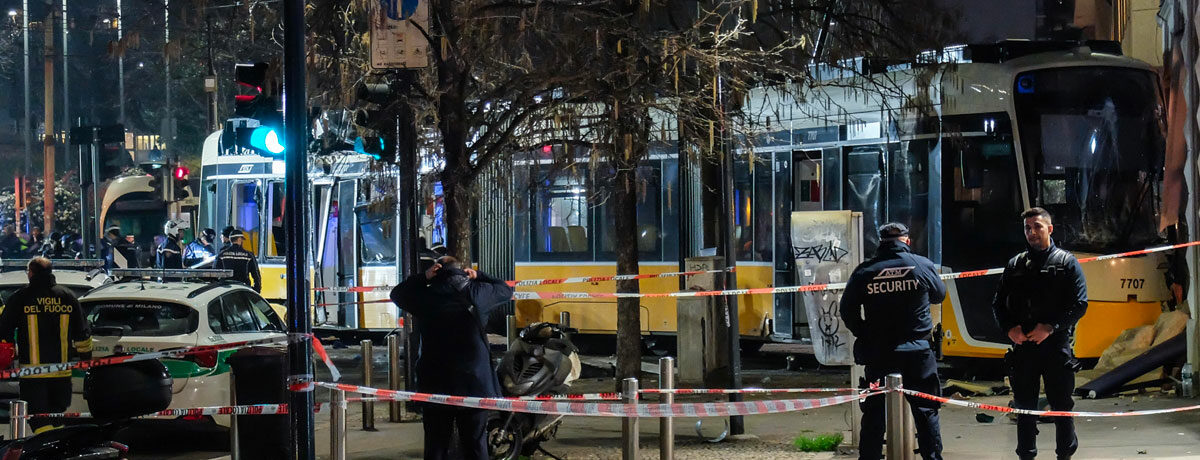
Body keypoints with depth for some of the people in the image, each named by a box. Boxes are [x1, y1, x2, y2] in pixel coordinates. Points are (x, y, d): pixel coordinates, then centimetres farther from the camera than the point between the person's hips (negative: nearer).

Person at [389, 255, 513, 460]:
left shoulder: (425, 296, -2)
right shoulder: (476, 292, -3)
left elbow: (397, 294, 17)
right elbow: (506, 290, 15)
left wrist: (423, 278, 10)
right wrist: (478, 276, 18)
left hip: (435, 386, 0)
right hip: (474, 385, 0)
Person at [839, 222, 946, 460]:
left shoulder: (864, 271, -2)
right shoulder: (923, 265, -3)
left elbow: (847, 309, 1)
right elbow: (939, 295, 14)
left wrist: (863, 334, 12)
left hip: (878, 351, 1)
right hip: (917, 351, -1)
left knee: (874, 411, 9)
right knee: (926, 409, 7)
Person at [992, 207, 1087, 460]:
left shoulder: (1066, 262, 3)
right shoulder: (1015, 265, 13)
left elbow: (1079, 304, -5)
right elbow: (998, 303, 13)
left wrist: (1050, 327, -15)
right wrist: (1009, 328, -5)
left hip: (1056, 344, -3)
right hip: (1022, 344, 3)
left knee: (1061, 405, 2)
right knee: (1024, 405, 8)